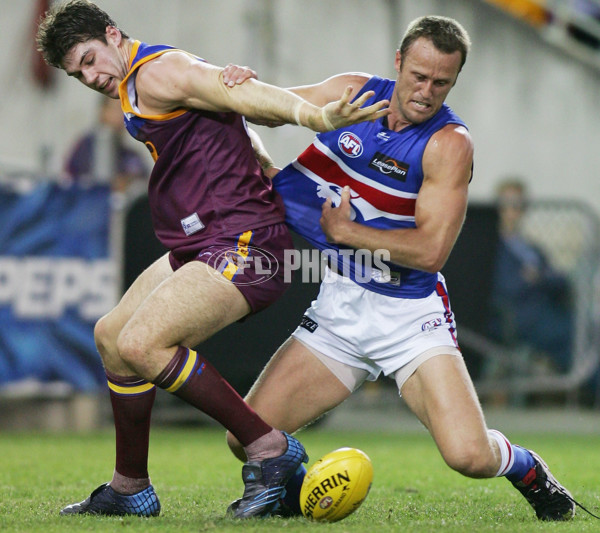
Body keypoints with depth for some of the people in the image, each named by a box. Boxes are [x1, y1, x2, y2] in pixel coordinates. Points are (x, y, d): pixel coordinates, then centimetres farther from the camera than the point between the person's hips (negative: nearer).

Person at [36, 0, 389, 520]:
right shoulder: (134, 87, 19)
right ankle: (130, 488, 28)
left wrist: (316, 116, -42)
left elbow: (243, 93, -26)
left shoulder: (156, 73, -12)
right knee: (111, 336, 20)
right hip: (199, 245, 11)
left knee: (140, 344, -25)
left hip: (241, 245, -11)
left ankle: (270, 449, -16)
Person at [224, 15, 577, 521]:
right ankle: (295, 490, 26)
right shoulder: (353, 92, 0)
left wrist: (344, 230, -13)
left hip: (409, 313, -4)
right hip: (338, 307, 4)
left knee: (469, 455, -20)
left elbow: (430, 251, -20)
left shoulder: (450, 143, -14)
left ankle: (528, 470, 16)